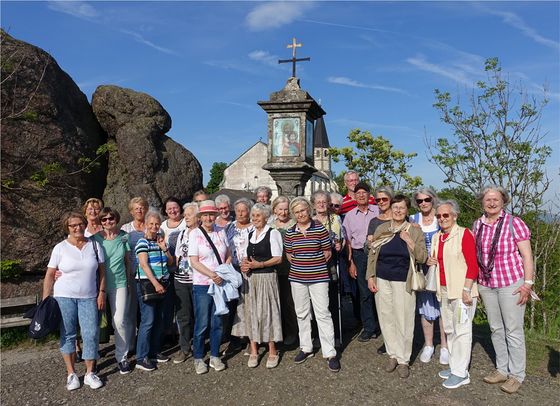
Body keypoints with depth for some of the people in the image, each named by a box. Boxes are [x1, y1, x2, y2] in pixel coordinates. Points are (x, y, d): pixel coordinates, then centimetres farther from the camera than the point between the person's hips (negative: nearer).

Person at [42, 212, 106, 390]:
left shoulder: (94, 245, 2)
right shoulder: (60, 248, -2)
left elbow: (101, 270, 6)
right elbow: (49, 275, 0)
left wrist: (102, 292, -1)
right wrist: (45, 300, -3)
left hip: (88, 297, 1)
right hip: (64, 297, -1)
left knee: (91, 334, -3)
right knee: (67, 335, 7)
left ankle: (89, 373, 11)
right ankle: (71, 374, 19)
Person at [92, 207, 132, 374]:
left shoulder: (123, 237, 3)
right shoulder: (95, 238, -3)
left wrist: (129, 280, 13)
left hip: (119, 283, 1)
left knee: (120, 320, -6)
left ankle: (122, 357, 10)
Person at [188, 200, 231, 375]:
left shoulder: (221, 232, 6)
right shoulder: (195, 234, -5)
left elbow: (229, 256, 12)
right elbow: (194, 262, -10)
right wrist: (212, 275, -20)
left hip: (220, 283, 3)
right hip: (202, 285, -3)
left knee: (217, 322, 9)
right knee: (202, 324, 2)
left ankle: (215, 356, 24)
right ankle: (198, 358, 18)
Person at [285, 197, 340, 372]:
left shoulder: (320, 228, -5)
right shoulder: (290, 232, 3)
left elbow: (327, 252, 0)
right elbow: (289, 255, 11)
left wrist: (315, 265, 2)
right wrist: (300, 265, 3)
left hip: (318, 277, -3)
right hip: (297, 277, 4)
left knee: (323, 313, -3)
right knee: (302, 313, 13)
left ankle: (330, 353, 6)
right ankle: (306, 348, 28)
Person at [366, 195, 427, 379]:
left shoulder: (414, 231, 0)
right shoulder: (381, 229, 5)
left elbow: (422, 258, -3)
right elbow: (372, 254, 9)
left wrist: (409, 241, -14)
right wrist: (370, 276, 3)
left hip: (403, 282, -2)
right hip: (382, 281, 2)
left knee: (404, 320, 1)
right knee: (386, 318, 7)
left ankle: (403, 360, 14)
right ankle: (393, 354, 22)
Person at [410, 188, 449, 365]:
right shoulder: (413, 220, 5)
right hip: (422, 269, 2)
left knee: (442, 305, 2)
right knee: (425, 306, 8)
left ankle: (444, 347, 16)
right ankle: (428, 345, 22)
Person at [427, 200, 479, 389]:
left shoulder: (463, 234, -9)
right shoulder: (436, 237, 13)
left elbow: (473, 265, -12)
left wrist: (466, 290, -18)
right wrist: (430, 261, 5)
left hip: (461, 290, -7)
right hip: (444, 290, 7)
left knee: (461, 330, -2)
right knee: (449, 329, 13)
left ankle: (461, 373, 7)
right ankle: (454, 366, 24)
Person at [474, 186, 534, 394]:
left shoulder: (514, 223, -10)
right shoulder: (477, 225, 4)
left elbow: (527, 256, -9)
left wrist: (527, 283, -13)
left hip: (511, 283, -5)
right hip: (486, 285, 5)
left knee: (513, 330, 3)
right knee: (496, 329, 14)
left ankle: (517, 375, 18)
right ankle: (502, 370, 29)